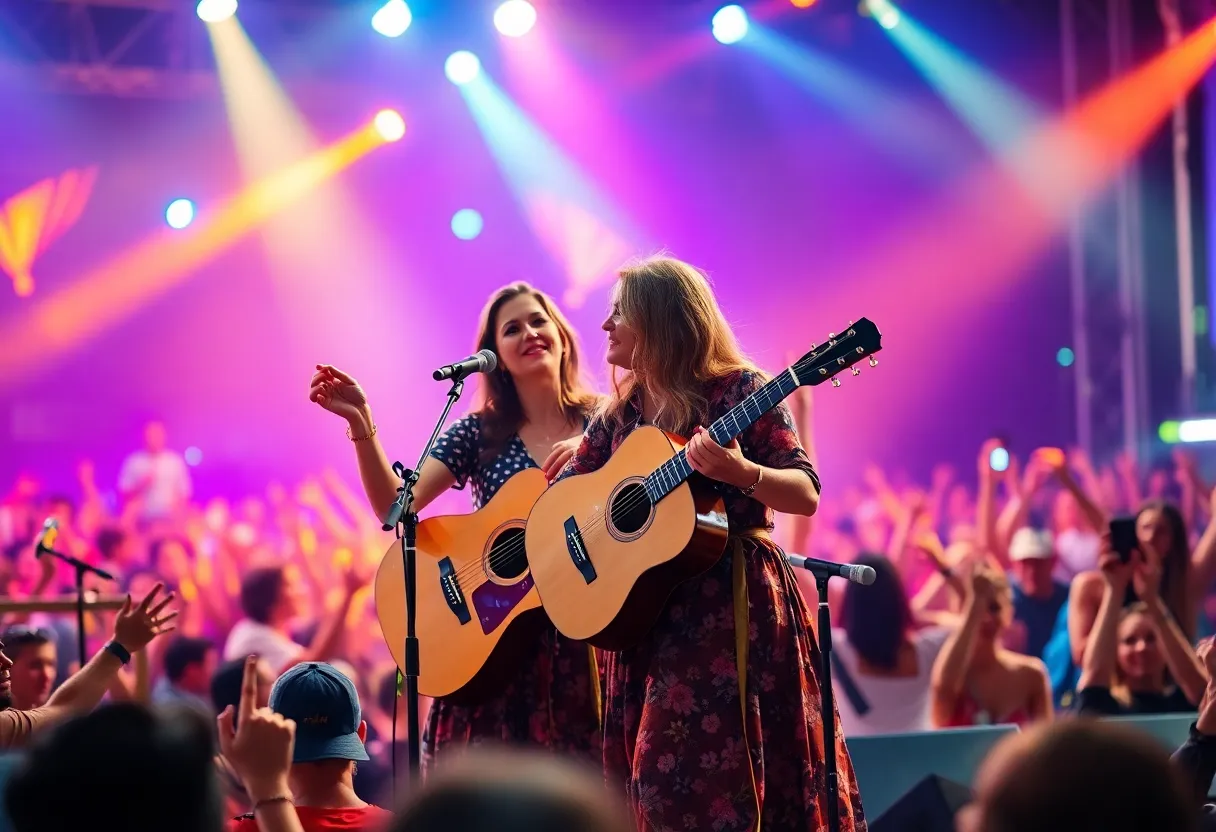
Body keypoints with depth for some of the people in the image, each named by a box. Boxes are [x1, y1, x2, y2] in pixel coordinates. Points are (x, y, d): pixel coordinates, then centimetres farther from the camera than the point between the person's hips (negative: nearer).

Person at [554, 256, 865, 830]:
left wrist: (740, 472, -27)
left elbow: (806, 496, -10)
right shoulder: (619, 416, 11)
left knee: (714, 778, -11)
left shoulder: (738, 390, -5)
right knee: (651, 780, 4)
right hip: (648, 609, 6)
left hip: (735, 604, -6)